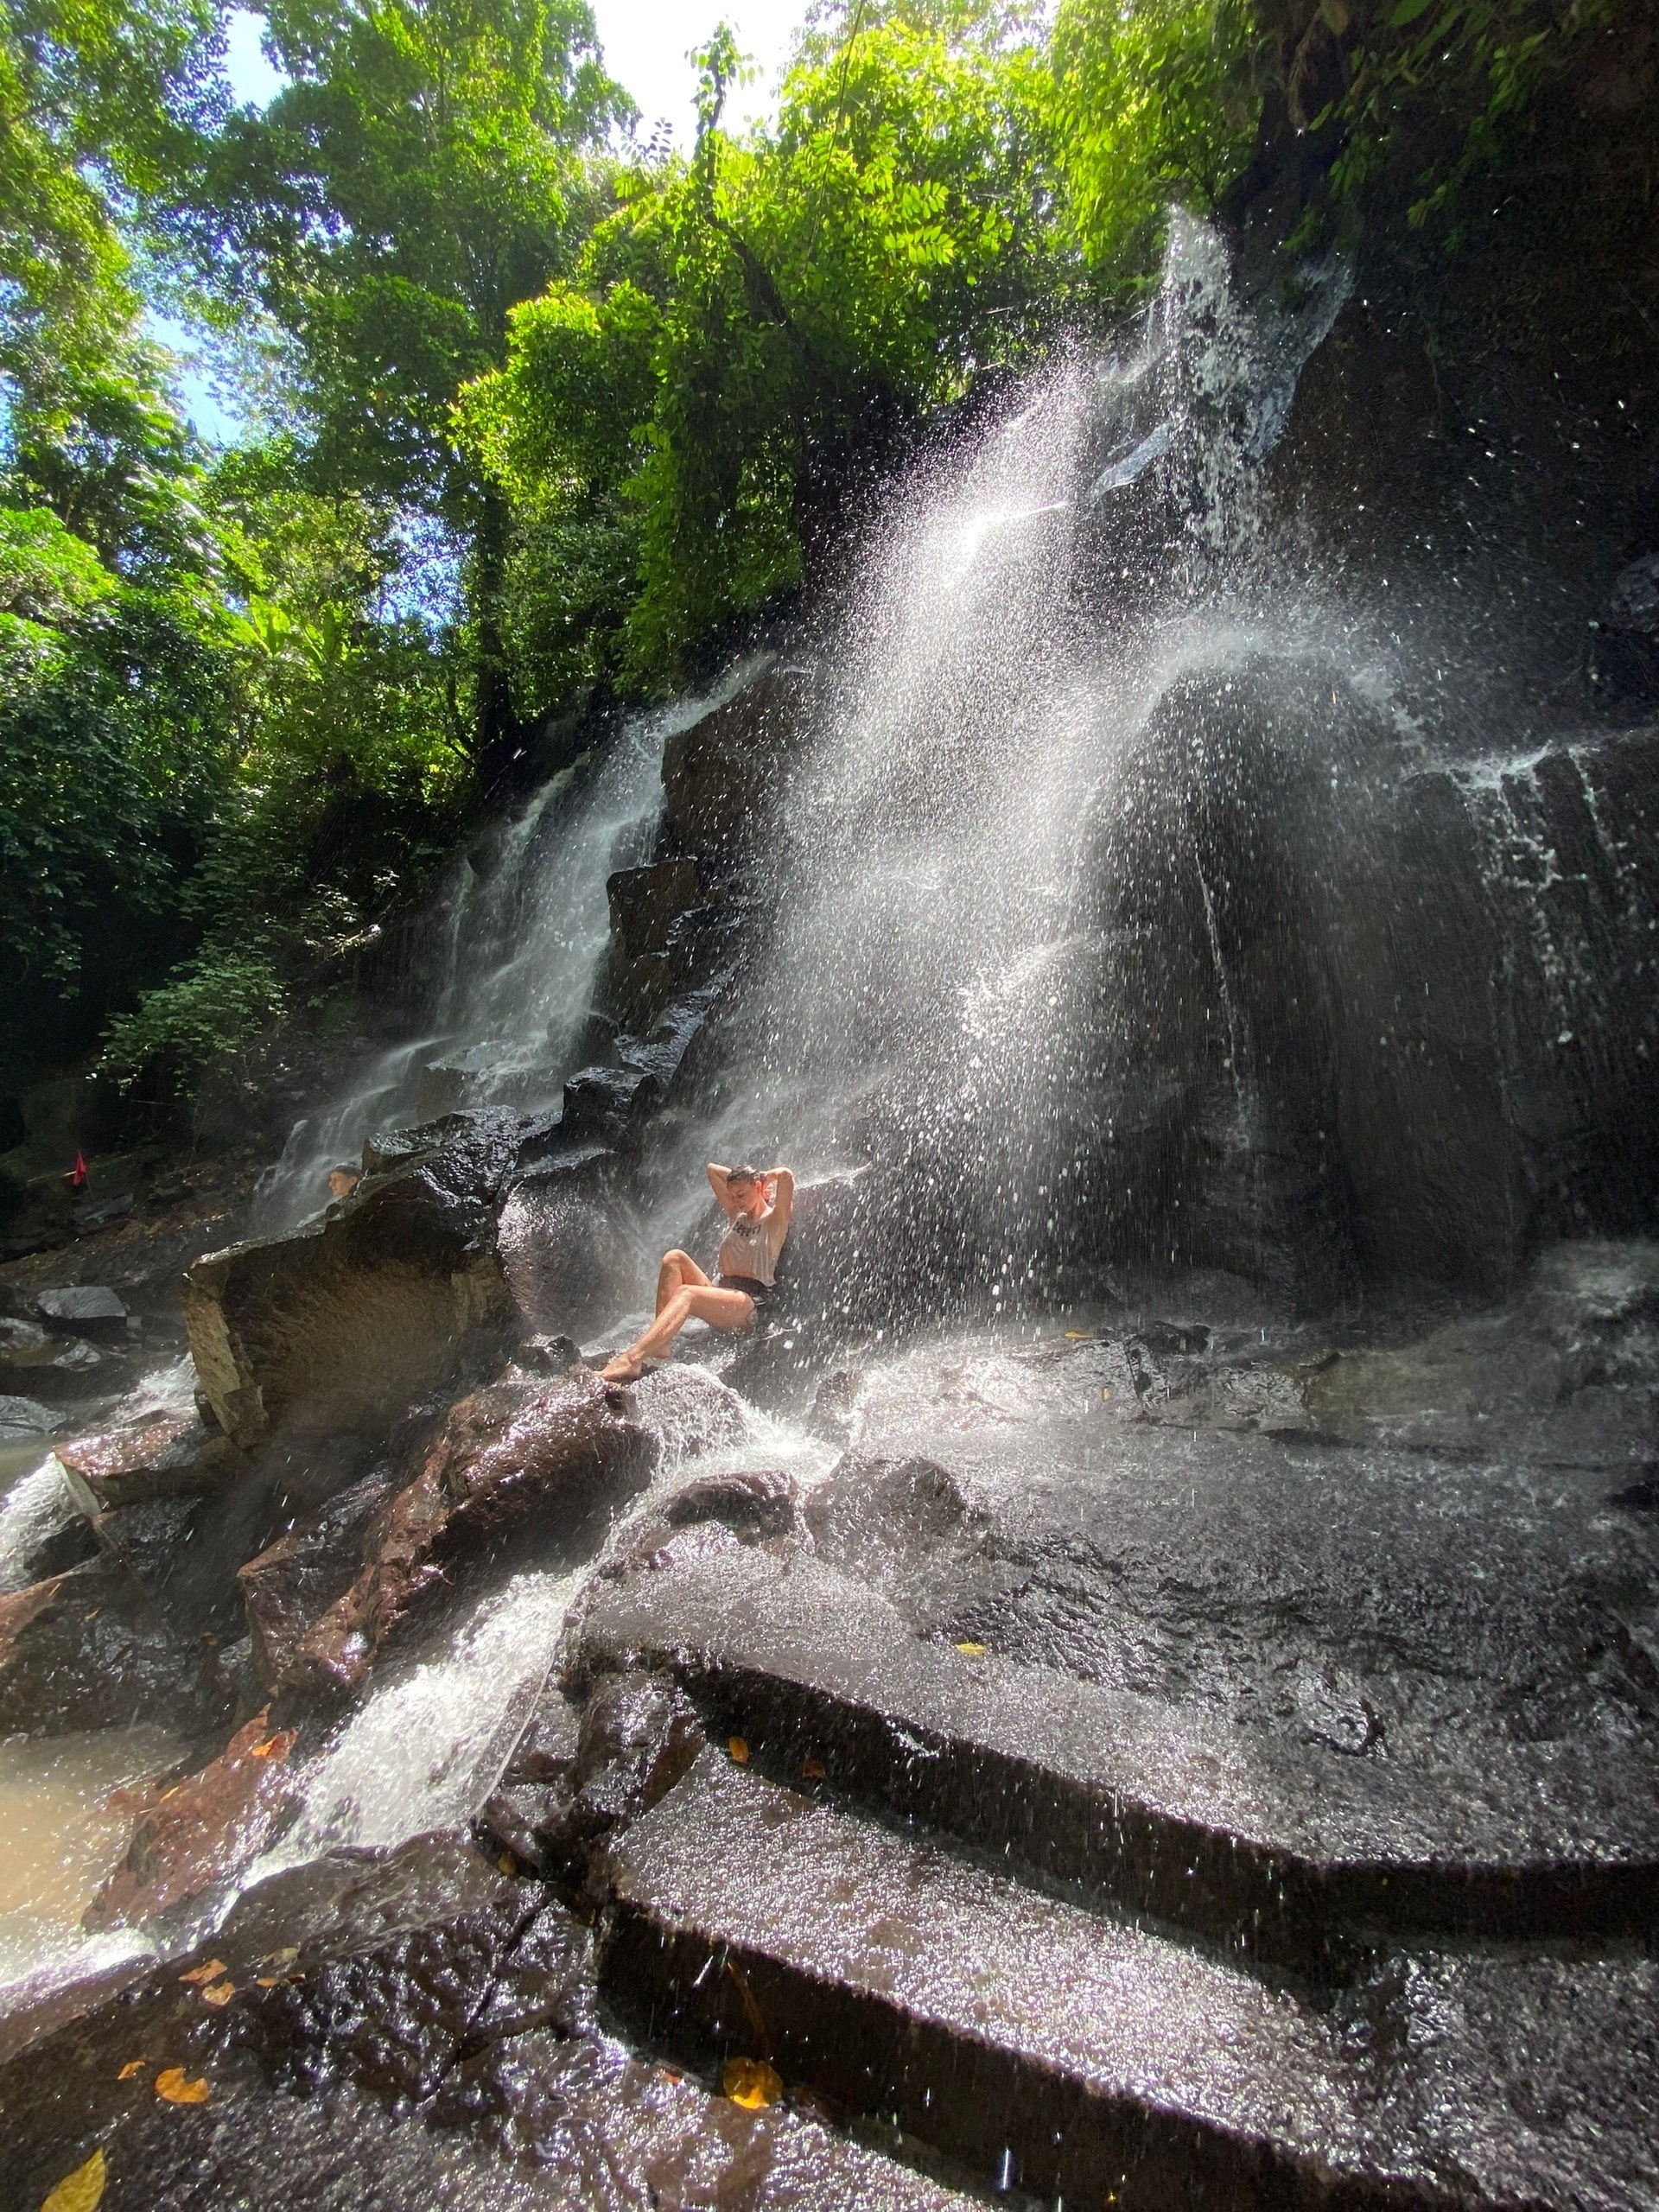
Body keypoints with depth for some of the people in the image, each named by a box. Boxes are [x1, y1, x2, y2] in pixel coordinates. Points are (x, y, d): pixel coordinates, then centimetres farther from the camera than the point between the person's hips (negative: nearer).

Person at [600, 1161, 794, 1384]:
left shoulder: (774, 1219, 2)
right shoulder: (735, 1215, 21)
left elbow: (785, 1175, -16)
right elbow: (712, 1168, 29)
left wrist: (766, 1176, 2)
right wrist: (737, 1177, 22)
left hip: (750, 1304, -7)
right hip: (720, 1293, 7)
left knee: (686, 1293, -33)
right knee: (674, 1258, -15)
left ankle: (632, 1359, -50)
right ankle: (659, 1344, -28)